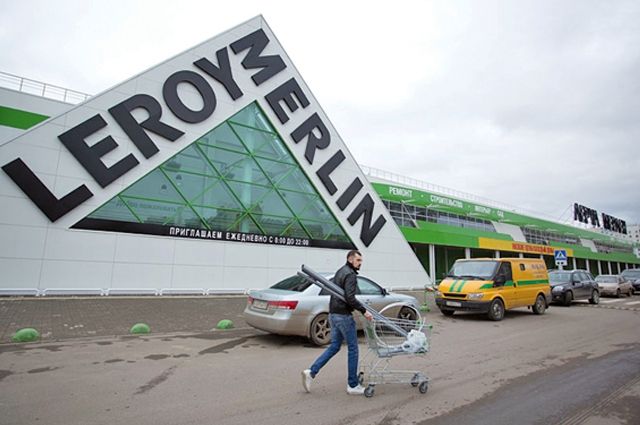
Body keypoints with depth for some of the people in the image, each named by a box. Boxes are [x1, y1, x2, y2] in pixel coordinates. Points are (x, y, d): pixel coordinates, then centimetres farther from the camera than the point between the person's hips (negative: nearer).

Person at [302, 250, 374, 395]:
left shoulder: (340, 271, 16)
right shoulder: (350, 274, -14)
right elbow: (350, 298, -25)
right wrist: (364, 311, -21)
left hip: (334, 314, 9)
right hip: (343, 315, -9)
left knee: (334, 346, 14)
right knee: (352, 349, 3)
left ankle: (311, 372, 7)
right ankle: (353, 385, 12)